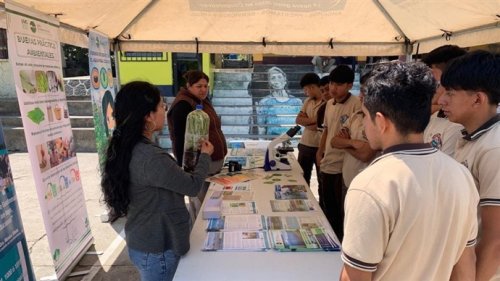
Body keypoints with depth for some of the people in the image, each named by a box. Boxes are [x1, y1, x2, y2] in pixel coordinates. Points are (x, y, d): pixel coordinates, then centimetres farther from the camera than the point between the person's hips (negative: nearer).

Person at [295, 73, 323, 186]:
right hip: (304, 145, 7)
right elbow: (298, 119, 3)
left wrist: (306, 120, -9)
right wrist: (314, 120, -12)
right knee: (302, 177, 17)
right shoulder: (308, 101, 10)